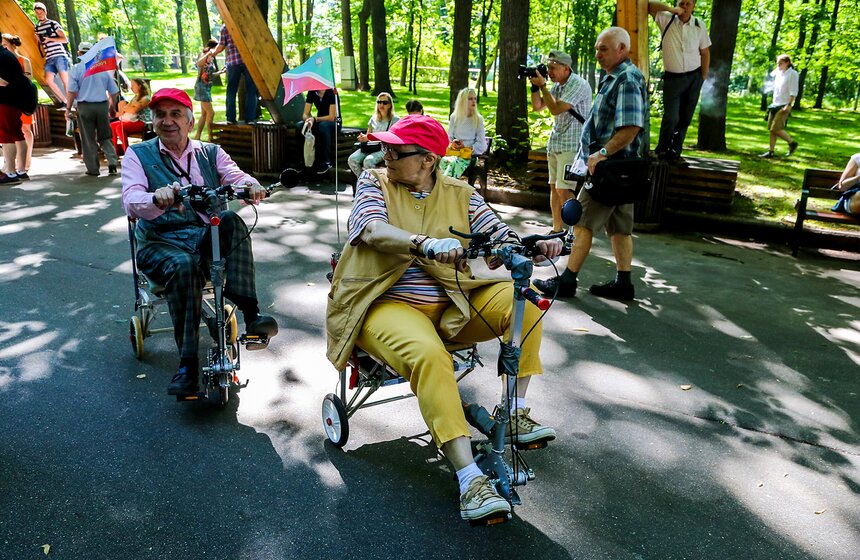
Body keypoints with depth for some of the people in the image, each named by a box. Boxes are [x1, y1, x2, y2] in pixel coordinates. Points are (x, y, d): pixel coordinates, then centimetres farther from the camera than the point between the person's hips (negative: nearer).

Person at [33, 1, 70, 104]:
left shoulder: (53, 24, 1)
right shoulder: (37, 27, 18)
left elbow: (65, 39, -5)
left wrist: (50, 39, -10)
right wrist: (38, 40, 7)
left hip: (59, 56, -6)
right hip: (49, 58, 6)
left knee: (65, 80, -8)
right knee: (48, 80, -9)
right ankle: (64, 101, 0)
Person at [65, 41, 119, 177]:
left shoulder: (76, 69, -3)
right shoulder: (103, 68, 8)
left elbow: (72, 91, -8)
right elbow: (114, 92, 11)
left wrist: (68, 108, 0)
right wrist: (110, 108, 22)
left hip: (85, 107, -3)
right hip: (102, 106, 3)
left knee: (88, 139, 4)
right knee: (105, 137, 11)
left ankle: (93, 169, 7)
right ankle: (112, 163, -5)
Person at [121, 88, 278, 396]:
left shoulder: (210, 153, 17)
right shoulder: (138, 155, 9)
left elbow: (235, 176, -3)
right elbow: (131, 202, -8)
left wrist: (251, 185, -29)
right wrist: (157, 199, -33)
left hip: (209, 236, 2)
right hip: (161, 242, -2)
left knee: (232, 221, -32)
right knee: (183, 266, -37)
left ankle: (250, 313, -35)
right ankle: (187, 365, -31)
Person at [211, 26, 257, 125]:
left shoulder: (225, 27, 6)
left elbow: (221, 46, 7)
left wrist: (212, 53, 24)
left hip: (232, 62, 1)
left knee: (231, 90, 9)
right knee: (251, 90, 4)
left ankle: (231, 118, 6)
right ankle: (250, 118, 0)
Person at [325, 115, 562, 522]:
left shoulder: (459, 194, 8)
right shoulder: (374, 183, 2)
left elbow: (502, 241, 0)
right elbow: (373, 230, -19)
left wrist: (535, 246, -24)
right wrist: (426, 243, -38)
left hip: (451, 306, 4)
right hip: (388, 305, -3)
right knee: (429, 355, -34)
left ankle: (515, 412, -8)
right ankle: (470, 480, -32)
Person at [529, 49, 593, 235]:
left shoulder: (579, 85, -14)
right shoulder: (557, 86, 13)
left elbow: (556, 109, -21)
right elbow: (537, 107, 16)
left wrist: (542, 85, -13)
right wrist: (535, 86, 2)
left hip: (572, 145, -9)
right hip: (555, 143, 9)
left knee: (564, 190, -14)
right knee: (554, 187, 8)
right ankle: (557, 230, 15)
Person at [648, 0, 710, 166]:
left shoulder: (699, 25, 2)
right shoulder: (666, 20, -4)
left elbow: (705, 52, 8)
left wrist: (703, 77, 3)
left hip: (693, 78, 3)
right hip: (672, 78, -3)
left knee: (685, 118, 5)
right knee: (671, 118, -11)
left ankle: (674, 152, 16)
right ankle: (662, 151, 8)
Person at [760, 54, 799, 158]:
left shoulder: (792, 74, -8)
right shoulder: (778, 73, 11)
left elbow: (793, 92, -14)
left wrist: (789, 105, -20)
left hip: (784, 106, -7)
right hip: (775, 104, 7)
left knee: (776, 129, -13)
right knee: (771, 129, 4)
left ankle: (792, 143, 5)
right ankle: (771, 152, 7)